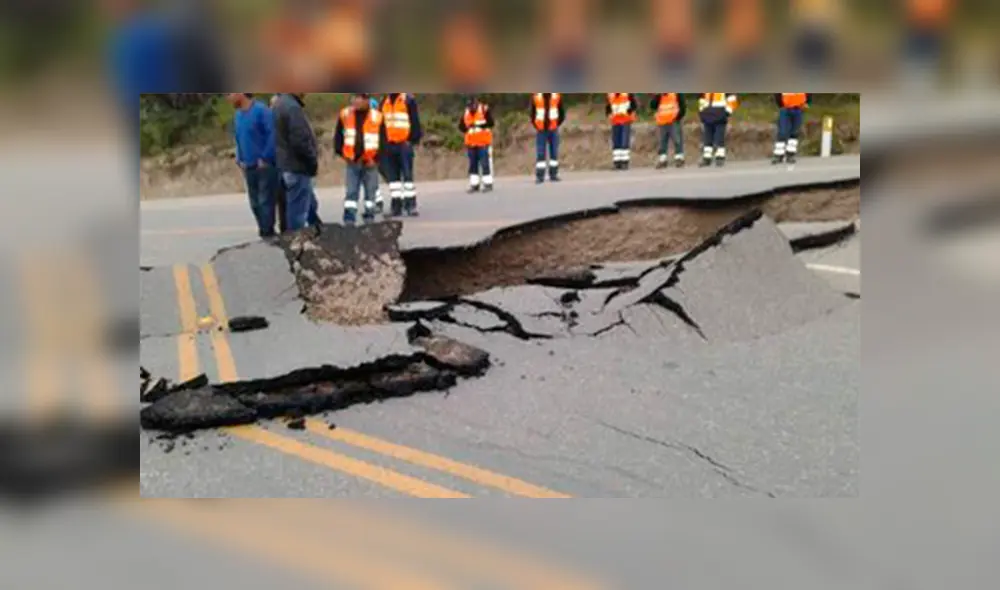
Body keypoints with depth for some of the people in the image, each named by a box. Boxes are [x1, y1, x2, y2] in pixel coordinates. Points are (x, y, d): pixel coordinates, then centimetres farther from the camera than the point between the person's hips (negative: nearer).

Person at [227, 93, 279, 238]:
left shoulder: (261, 110, -12)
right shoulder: (237, 115, 11)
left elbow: (273, 134, -16)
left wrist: (265, 158, -16)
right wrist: (240, 160, 9)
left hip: (265, 166, -7)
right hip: (249, 168, 7)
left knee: (265, 202, -5)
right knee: (255, 204, 10)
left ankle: (267, 234, 2)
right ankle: (265, 234, 19)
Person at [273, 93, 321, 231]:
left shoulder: (282, 104, 13)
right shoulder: (292, 107, -20)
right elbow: (301, 141, -24)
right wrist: (314, 161, -11)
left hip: (290, 165, 11)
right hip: (297, 168, -11)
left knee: (310, 206, 21)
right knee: (298, 211, -3)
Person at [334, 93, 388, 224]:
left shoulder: (377, 117, -7)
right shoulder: (345, 114, 0)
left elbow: (383, 141, -2)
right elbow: (338, 135, 11)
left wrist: (376, 158, -8)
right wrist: (341, 153, 4)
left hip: (370, 163, -1)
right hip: (352, 162, 1)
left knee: (370, 192, 8)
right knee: (351, 191, 0)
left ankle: (369, 217, 20)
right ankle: (349, 218, 1)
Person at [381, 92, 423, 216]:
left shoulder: (409, 99, -3)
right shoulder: (384, 102, 14)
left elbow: (415, 121, -6)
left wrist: (414, 139, -11)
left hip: (404, 144, -6)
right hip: (389, 144, 6)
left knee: (407, 174, -6)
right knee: (392, 175, 8)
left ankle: (411, 204, -1)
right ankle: (396, 205, 14)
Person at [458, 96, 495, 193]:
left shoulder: (484, 110, -7)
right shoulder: (466, 113, 8)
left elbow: (490, 122, -13)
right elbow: (461, 126, 15)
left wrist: (479, 125, -20)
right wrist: (467, 129, -4)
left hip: (483, 142, -6)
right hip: (471, 143, 6)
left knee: (484, 163, -6)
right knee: (472, 164, 9)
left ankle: (488, 183, 1)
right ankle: (474, 184, 16)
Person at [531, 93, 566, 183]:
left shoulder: (557, 96, -1)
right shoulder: (536, 97, -2)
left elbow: (562, 113, 7)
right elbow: (533, 113, 7)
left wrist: (557, 124, 1)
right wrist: (537, 126, -1)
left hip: (553, 130, 1)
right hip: (541, 131, -1)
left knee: (554, 152, 2)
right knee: (540, 154, -5)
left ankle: (553, 175, 11)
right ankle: (540, 176, -3)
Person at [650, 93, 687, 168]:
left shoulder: (677, 93, 0)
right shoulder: (659, 96, 14)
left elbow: (683, 104, -4)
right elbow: (652, 106, 6)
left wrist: (680, 115, -15)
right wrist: (657, 97, -8)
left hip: (674, 121, -5)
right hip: (662, 122, 5)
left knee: (677, 141, -7)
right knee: (663, 142, 6)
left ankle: (679, 159, -3)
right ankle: (662, 160, 10)